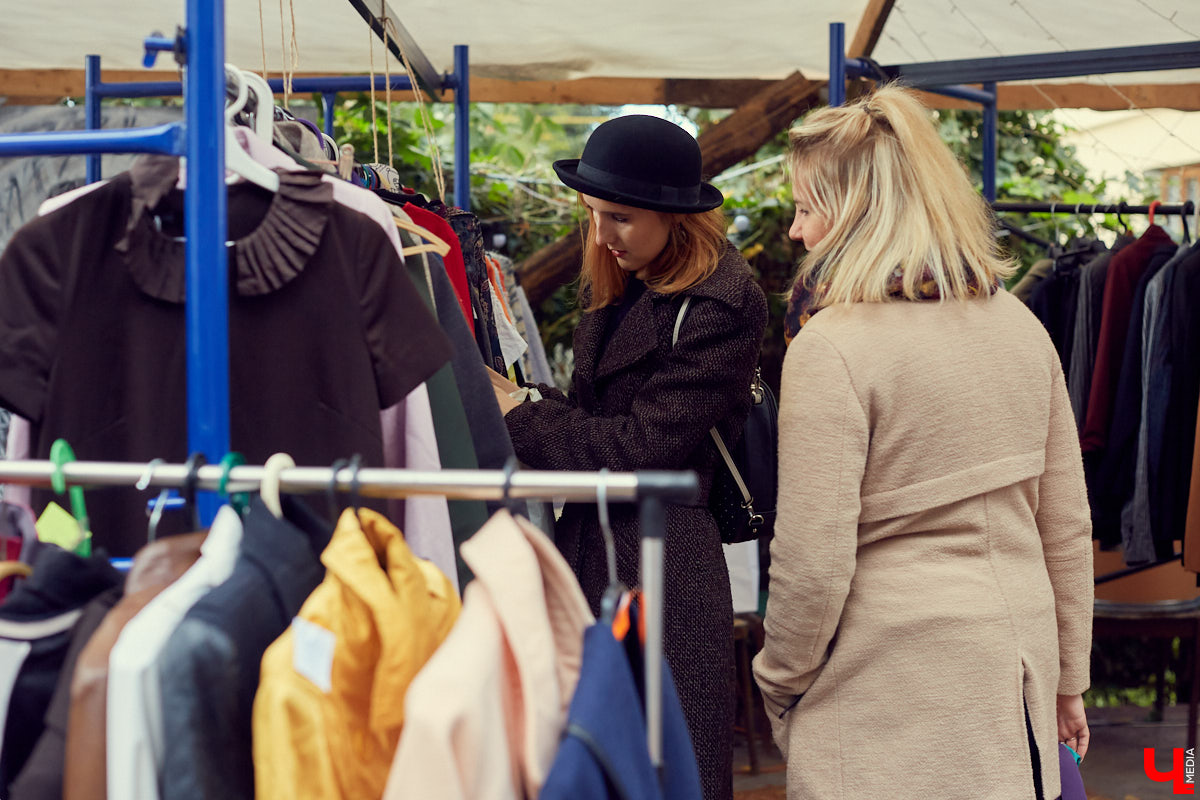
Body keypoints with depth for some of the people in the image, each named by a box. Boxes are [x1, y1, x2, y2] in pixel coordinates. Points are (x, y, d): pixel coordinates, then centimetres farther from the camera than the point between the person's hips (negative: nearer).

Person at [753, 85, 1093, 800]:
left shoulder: (829, 349, -14)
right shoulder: (1019, 324, 7)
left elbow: (814, 562, -16)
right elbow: (1067, 524, 12)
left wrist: (778, 684, 0)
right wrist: (1067, 678, 20)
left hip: (890, 699, -6)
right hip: (1014, 680, 6)